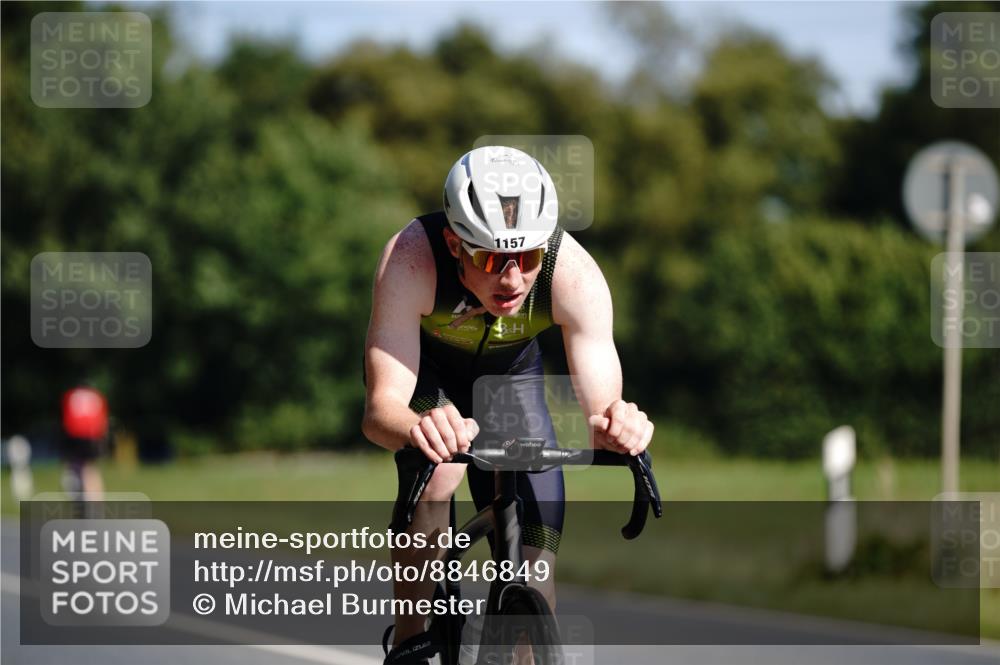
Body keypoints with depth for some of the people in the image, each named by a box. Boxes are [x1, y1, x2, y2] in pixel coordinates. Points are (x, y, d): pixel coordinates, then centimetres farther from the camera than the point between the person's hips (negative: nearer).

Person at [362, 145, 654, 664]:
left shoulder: (574, 274, -35)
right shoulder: (411, 257, -40)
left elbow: (602, 402, -37)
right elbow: (381, 408, -44)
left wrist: (614, 426, -61)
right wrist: (417, 428, -67)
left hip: (509, 372, 2)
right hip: (420, 369, -2)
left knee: (536, 570, -10)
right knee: (438, 472, -33)